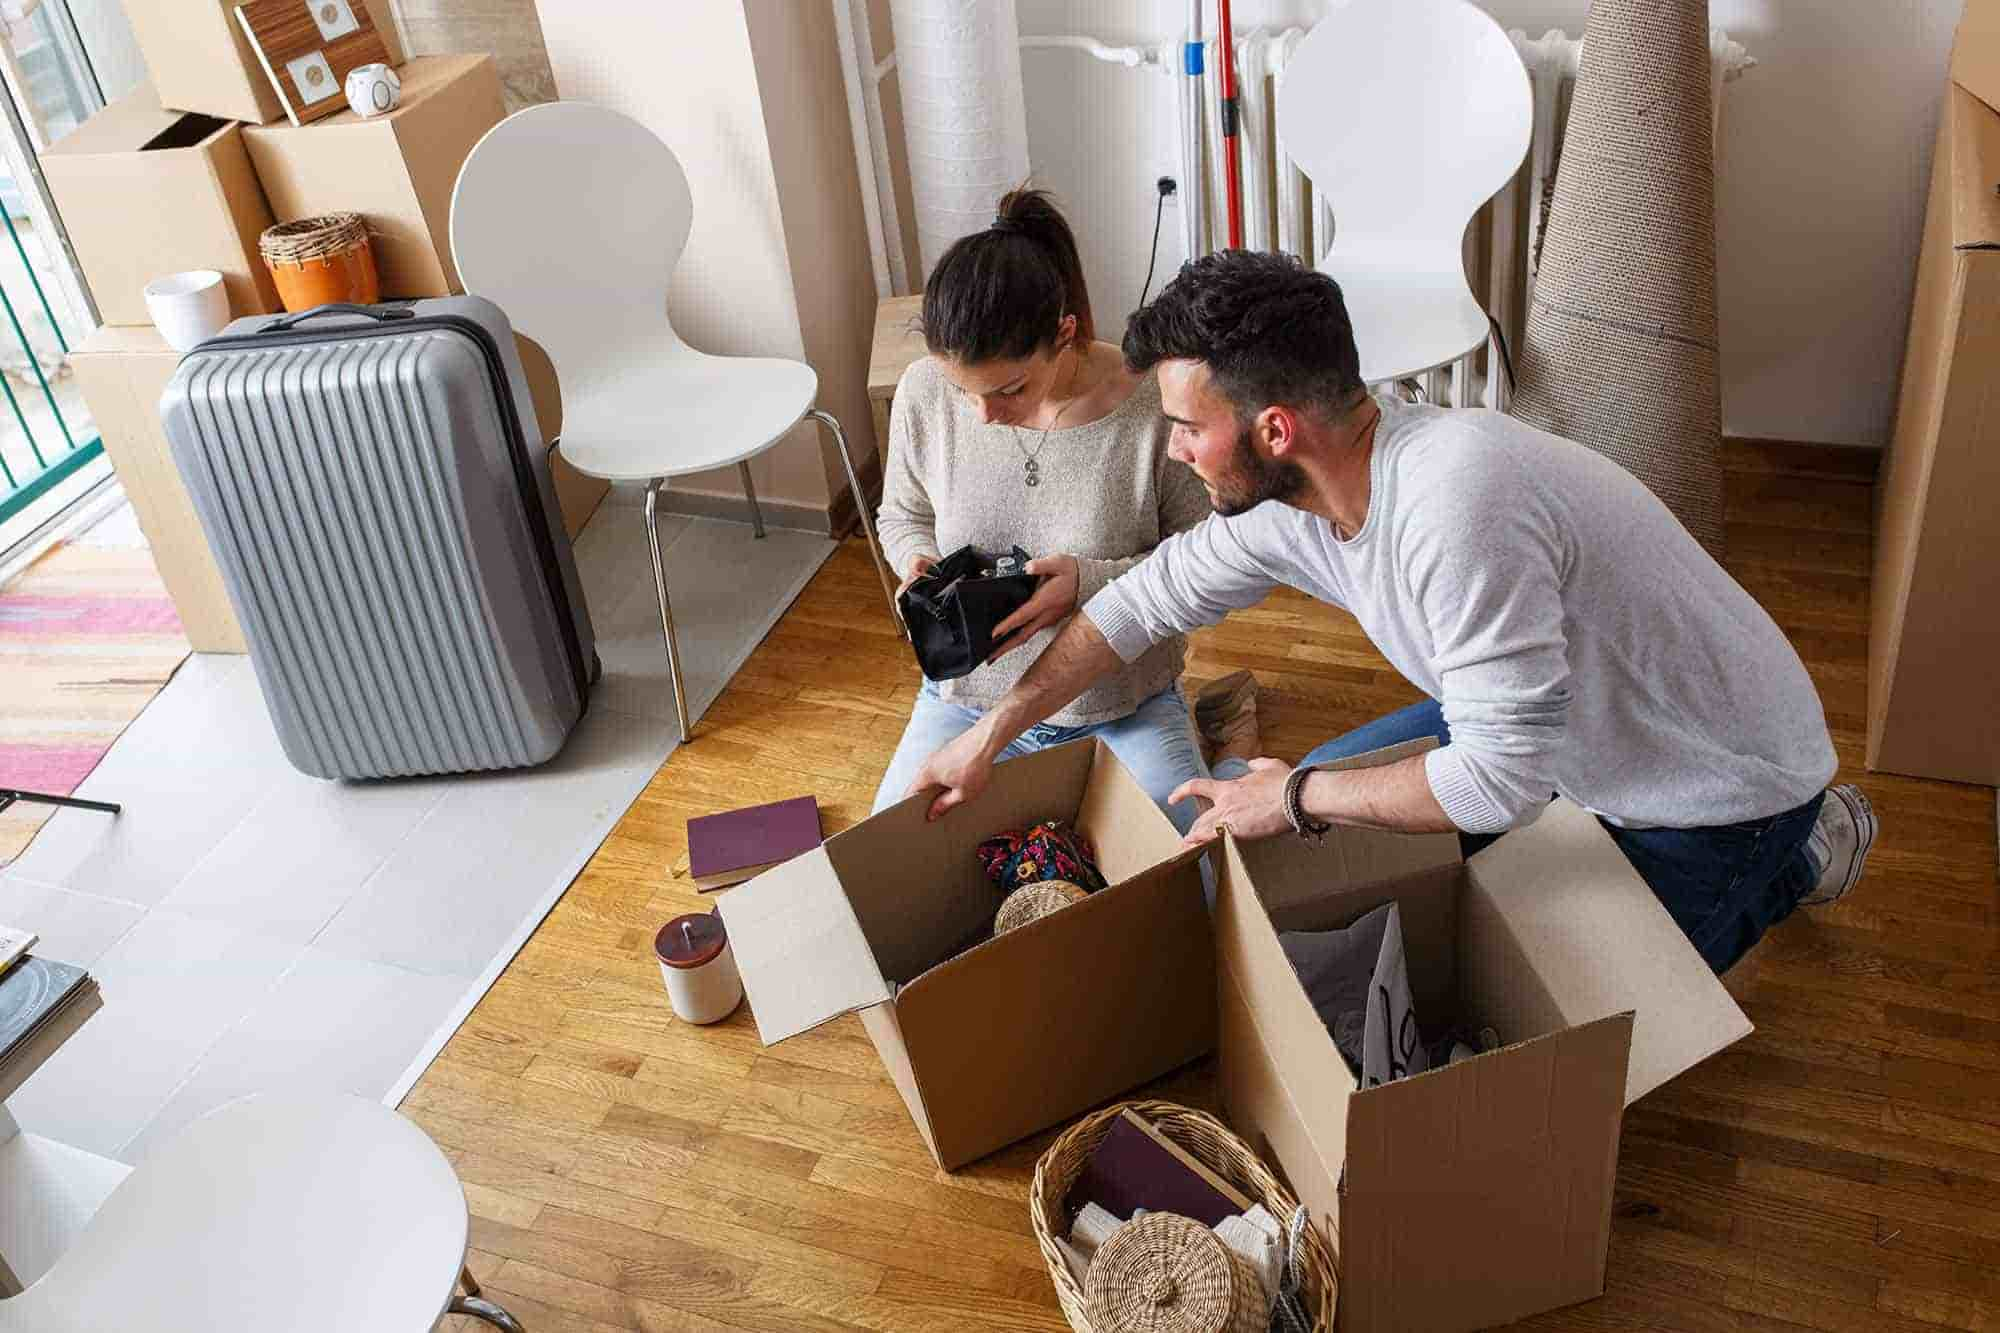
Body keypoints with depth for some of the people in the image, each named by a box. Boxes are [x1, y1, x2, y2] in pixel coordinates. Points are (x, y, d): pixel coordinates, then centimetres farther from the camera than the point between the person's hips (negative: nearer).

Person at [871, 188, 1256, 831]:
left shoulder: (1155, 405, -23)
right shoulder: (923, 393, -12)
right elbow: (901, 515, 7)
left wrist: (1090, 580, -30)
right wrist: (918, 562, -17)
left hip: (1123, 703, -3)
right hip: (968, 696, 3)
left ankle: (1229, 725, 21)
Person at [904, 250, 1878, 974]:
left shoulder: (1452, 506, -40)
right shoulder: (1289, 498, -12)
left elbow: (1502, 776, -37)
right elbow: (1150, 596, 2)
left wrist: (1300, 799, -23)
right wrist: (991, 735, 5)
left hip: (1724, 778, -8)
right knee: (1332, 797, 14)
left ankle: (1787, 856, 17)